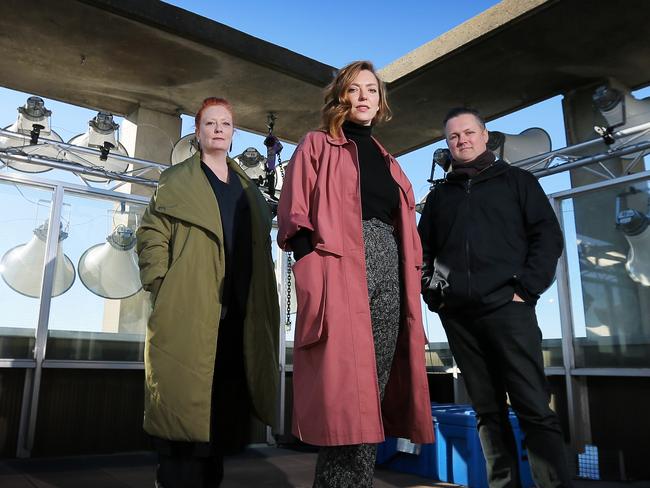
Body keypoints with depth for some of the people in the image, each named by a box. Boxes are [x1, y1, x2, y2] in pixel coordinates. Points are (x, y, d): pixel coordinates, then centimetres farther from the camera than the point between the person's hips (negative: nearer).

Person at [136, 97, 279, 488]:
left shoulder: (250, 190, 21)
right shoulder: (177, 181, 9)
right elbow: (152, 236, 1)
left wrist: (260, 305, 10)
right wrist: (164, 290, -10)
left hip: (239, 314, 5)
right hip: (190, 314, -4)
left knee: (226, 408, 9)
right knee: (185, 404, -6)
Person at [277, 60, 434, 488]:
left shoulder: (388, 162, 26)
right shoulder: (317, 146, 9)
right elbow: (295, 216, -2)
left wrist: (411, 276, 12)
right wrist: (313, 273, -15)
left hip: (388, 276, 6)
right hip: (339, 273, -6)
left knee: (371, 400, 6)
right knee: (349, 404, -11)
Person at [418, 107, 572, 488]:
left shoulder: (517, 180, 12)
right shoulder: (439, 195, 20)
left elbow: (548, 236, 2)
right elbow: (424, 251, 19)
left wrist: (526, 289, -9)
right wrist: (433, 295, 5)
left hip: (507, 308, -3)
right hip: (458, 316, 3)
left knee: (535, 408, -5)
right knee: (488, 410, 7)